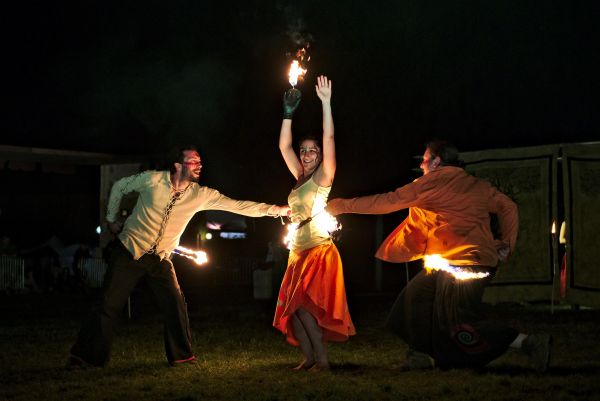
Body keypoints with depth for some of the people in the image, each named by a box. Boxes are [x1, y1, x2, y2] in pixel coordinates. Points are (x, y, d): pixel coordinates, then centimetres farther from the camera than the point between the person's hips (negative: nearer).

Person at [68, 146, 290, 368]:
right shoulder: (152, 180, -14)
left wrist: (274, 210, -15)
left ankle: (181, 355, 10)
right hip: (130, 252, -4)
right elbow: (119, 187, 3)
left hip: (160, 258, 4)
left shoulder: (201, 195, -5)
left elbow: (237, 205, -9)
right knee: (110, 305, -4)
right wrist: (111, 219, 6)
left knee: (175, 303, -5)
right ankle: (84, 357, 3)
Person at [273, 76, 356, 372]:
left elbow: (329, 139, -14)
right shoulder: (299, 177, 14)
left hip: (319, 250, -8)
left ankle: (322, 359, -9)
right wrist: (288, 113, 6)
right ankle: (309, 357, 9)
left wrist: (326, 103, -19)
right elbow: (283, 146, 14)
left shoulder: (324, 176, -3)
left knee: (304, 305, -14)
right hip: (298, 252, 8)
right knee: (292, 308, 3)